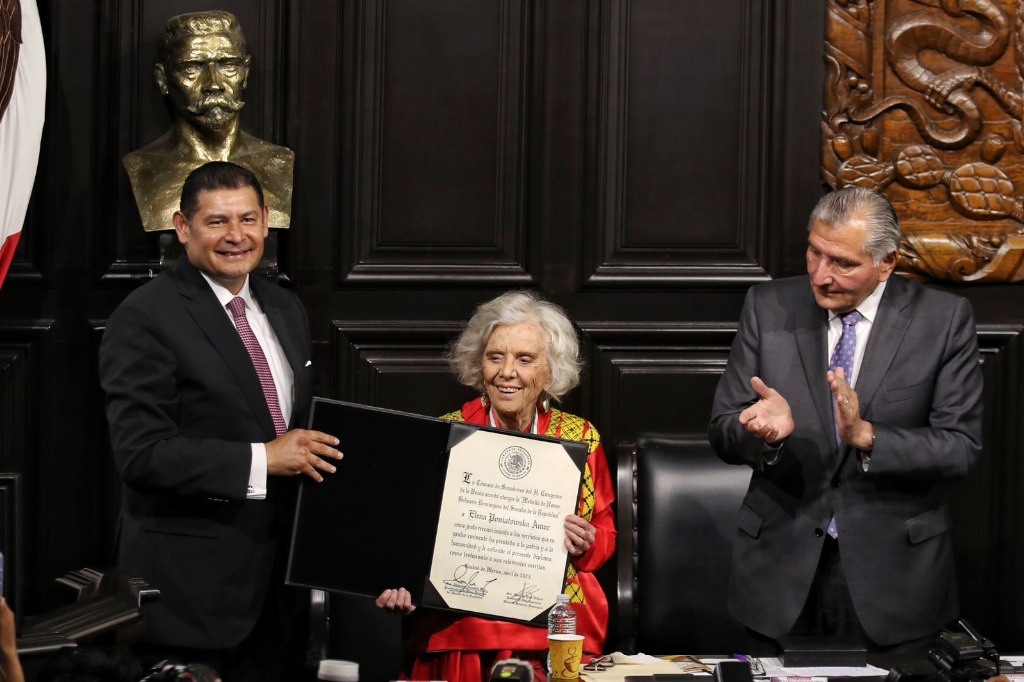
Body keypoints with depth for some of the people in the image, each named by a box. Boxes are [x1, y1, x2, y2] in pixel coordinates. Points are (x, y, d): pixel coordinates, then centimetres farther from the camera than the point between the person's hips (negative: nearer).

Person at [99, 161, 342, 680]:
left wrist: (314, 453, 3)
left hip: (272, 579, 7)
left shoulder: (286, 311, 14)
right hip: (188, 585, -7)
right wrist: (260, 460, -21)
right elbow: (141, 453, -18)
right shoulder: (145, 318, -11)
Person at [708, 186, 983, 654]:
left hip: (894, 570, -1)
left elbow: (961, 446, -9)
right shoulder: (768, 308, 1)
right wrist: (767, 431, -23)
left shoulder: (943, 319, -4)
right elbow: (723, 433, 0)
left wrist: (866, 436, -25)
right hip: (782, 563, 1)